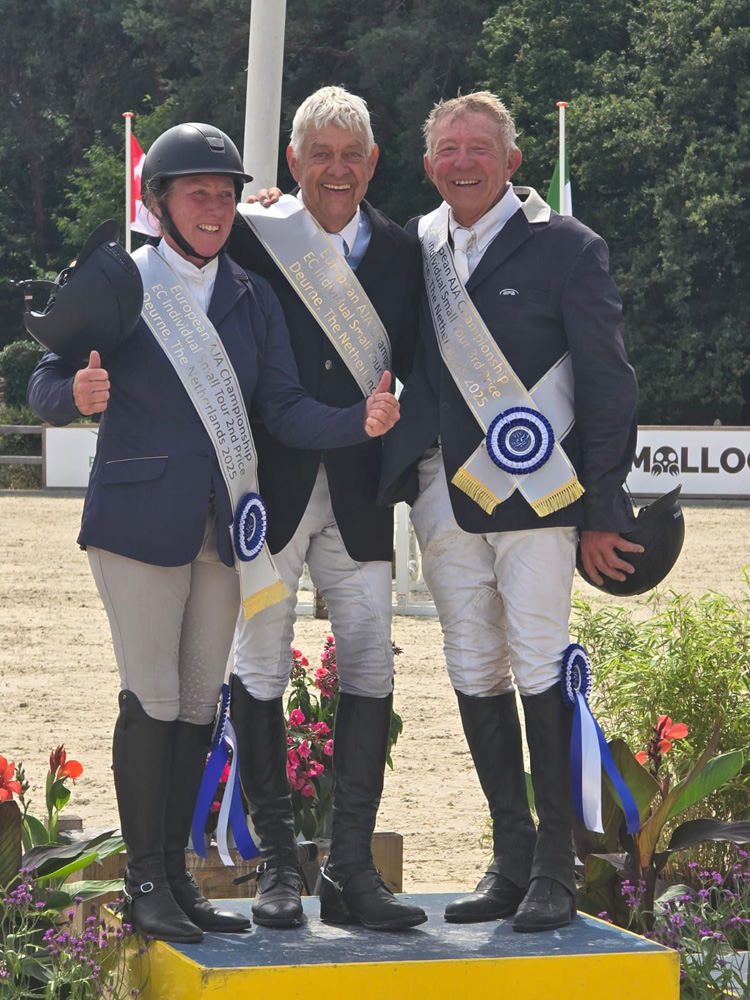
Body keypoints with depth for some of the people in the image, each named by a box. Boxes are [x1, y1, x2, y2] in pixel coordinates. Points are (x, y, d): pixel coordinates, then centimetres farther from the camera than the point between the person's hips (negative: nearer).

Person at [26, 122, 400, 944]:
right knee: (153, 701, -7)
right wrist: (77, 393, -30)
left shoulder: (252, 299, 11)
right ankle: (145, 883, 2)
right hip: (139, 520, -5)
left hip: (223, 526, 5)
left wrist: (359, 420, -16)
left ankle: (176, 875, 16)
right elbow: (46, 388, -6)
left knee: (199, 703, 7)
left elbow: (284, 412, 3)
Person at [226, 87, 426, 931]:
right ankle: (277, 864, 13)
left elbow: (412, 370, 12)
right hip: (271, 488, -3)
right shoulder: (252, 242, -4)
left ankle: (351, 869, 7)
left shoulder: (401, 254, 7)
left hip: (359, 495, 3)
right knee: (260, 670, 3)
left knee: (370, 669, 0)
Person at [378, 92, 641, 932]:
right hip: (444, 499, 5)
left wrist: (601, 510, -7)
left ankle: (554, 873, 1)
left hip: (532, 497, -5)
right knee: (474, 677, 8)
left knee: (540, 673, -6)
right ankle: (510, 861, 17)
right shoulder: (415, 248, 12)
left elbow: (607, 384, -3)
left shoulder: (563, 247, -2)